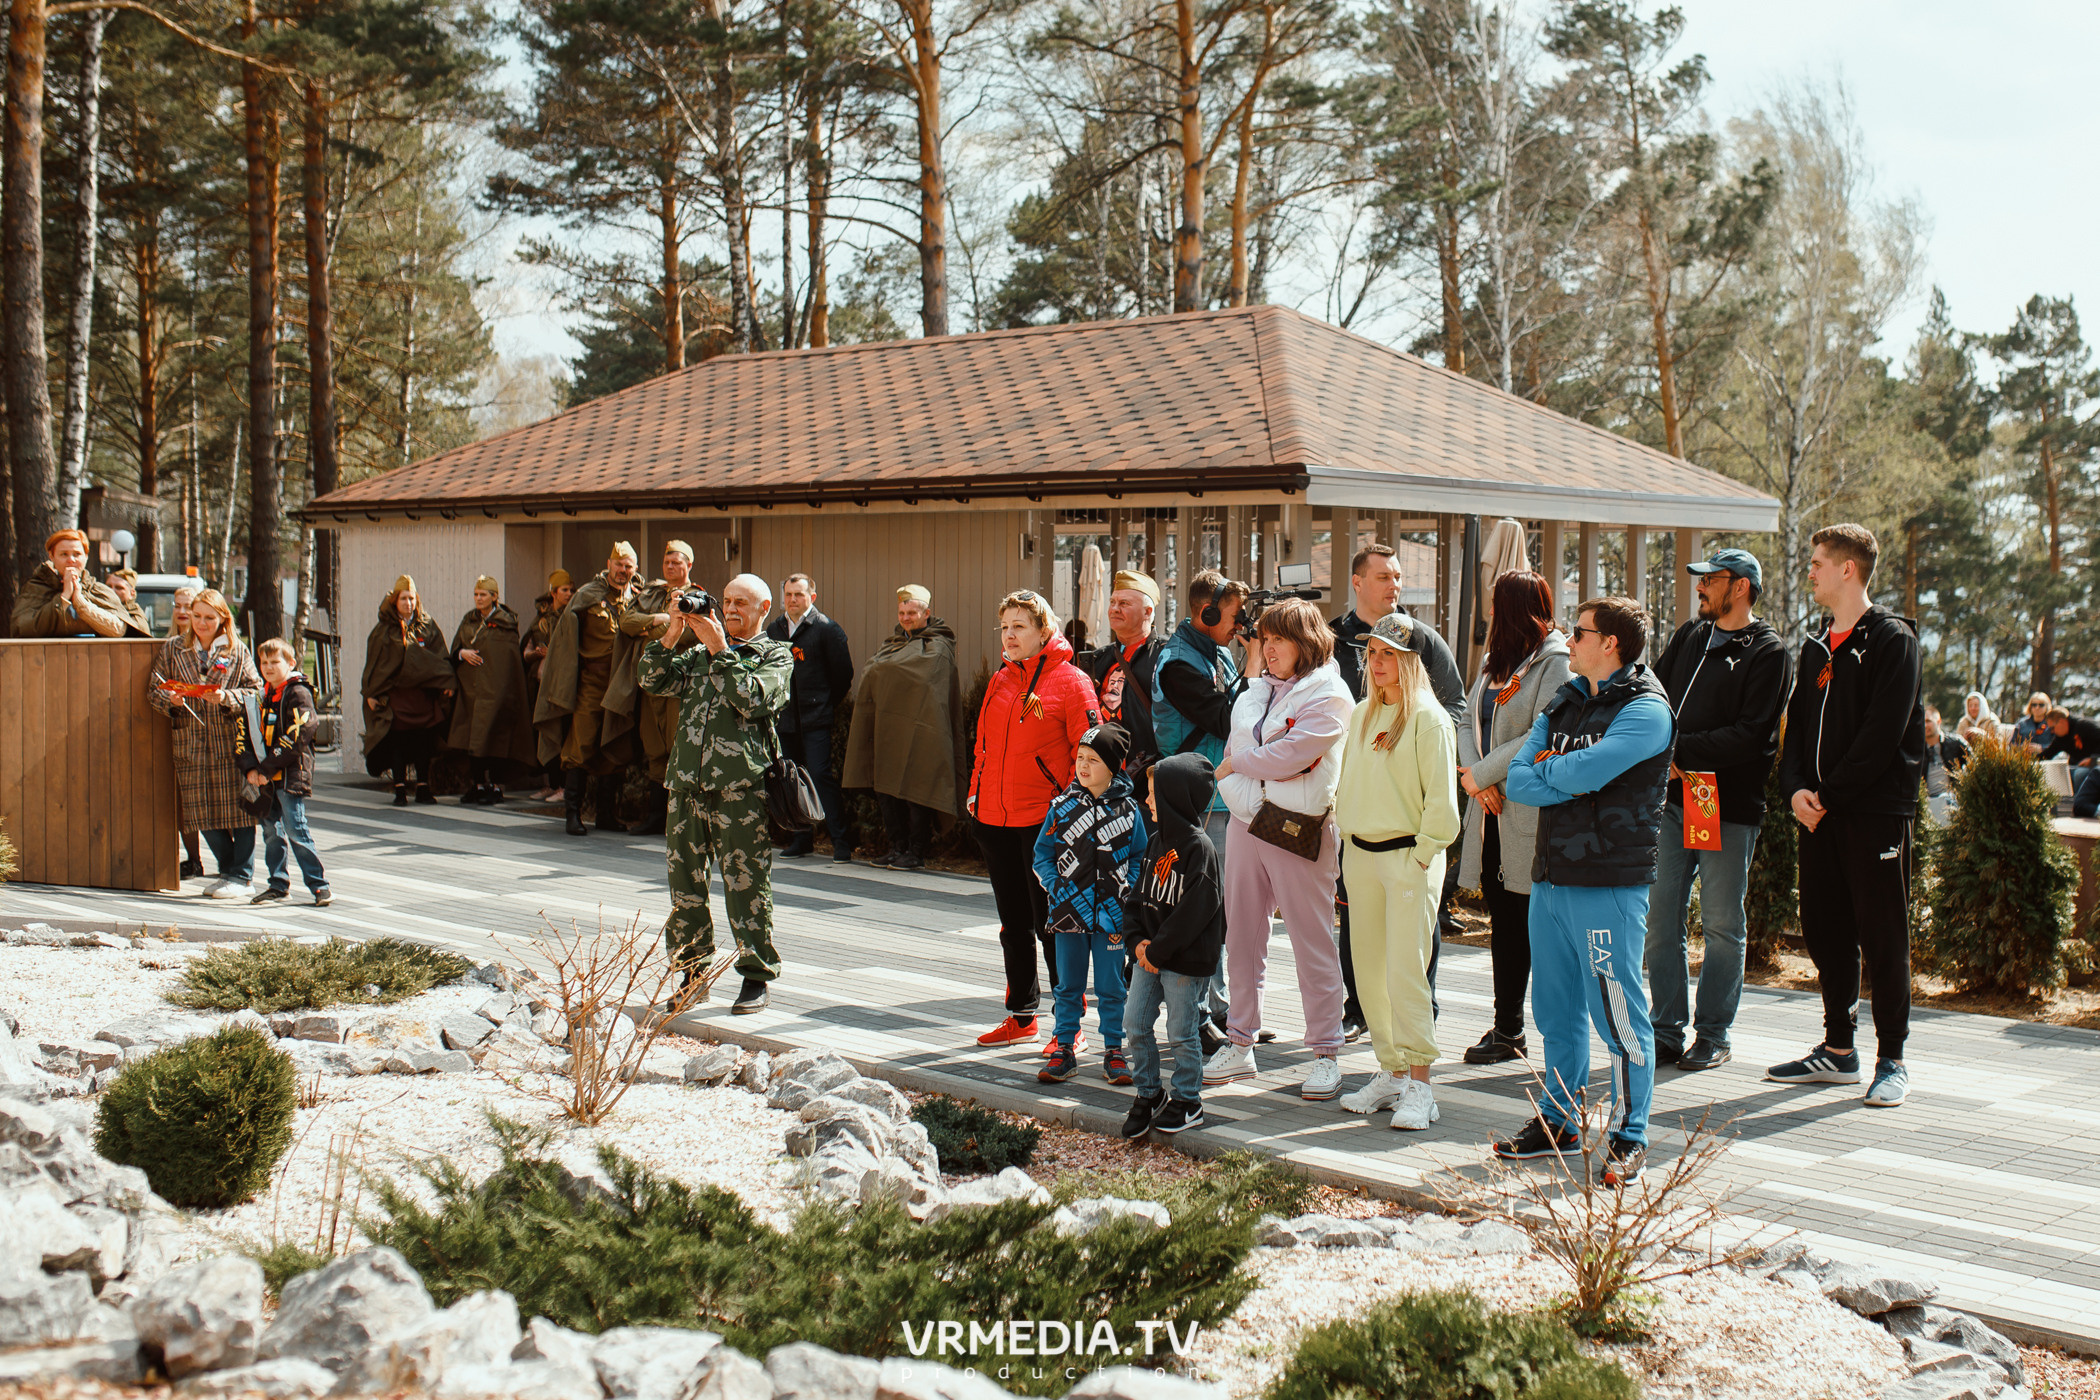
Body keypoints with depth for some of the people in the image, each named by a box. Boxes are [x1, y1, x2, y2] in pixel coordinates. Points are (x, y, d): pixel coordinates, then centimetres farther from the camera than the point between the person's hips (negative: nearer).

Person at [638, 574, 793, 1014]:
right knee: (685, 881, 8)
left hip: (740, 786, -5)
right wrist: (671, 634, 2)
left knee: (746, 883, -5)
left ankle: (758, 976, 5)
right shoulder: (698, 654, 21)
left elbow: (753, 699, -11)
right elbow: (652, 680, 13)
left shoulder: (775, 656, 7)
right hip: (688, 781, 5)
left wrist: (719, 649, -10)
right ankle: (693, 972, 19)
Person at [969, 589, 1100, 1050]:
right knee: (1014, 924, 15)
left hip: (1044, 821, -7)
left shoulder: (1070, 680, -7)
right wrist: (976, 791, 13)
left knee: (1051, 925, -3)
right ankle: (1021, 1016, 26)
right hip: (994, 820, 7)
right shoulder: (1000, 681, 13)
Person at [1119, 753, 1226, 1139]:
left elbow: (1195, 909, -20)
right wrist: (1138, 940, -1)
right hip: (1149, 953, 8)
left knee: (1180, 1032, 2)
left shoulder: (1199, 847, -17)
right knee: (1135, 1024, 8)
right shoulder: (1156, 842, 9)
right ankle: (1149, 1094, 24)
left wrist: (1158, 949, -17)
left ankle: (1187, 1101, 18)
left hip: (1187, 958, -8)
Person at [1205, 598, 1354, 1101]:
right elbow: (1236, 746, 16)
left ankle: (1325, 1053, 6)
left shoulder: (1328, 696, -8)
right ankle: (1239, 1044, 19)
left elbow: (1287, 757, -15)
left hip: (1298, 831, -7)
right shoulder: (1256, 690, 15)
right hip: (1245, 822, 7)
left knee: (1313, 943, -1)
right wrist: (1237, 791, -1)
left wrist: (1233, 766, -3)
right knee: (1242, 938, 10)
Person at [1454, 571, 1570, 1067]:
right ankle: (1507, 1028, 18)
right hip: (1492, 806, 8)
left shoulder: (1554, 661, -8)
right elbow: (1469, 721, 14)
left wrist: (1482, 774, -10)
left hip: (1532, 809, -8)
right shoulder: (1495, 659, 18)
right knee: (1502, 919, 11)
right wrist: (1473, 775, -4)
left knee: (1536, 923, -6)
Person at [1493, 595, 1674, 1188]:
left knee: (1619, 1016, -3)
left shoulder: (1646, 710, -9)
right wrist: (1568, 781, -12)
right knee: (1557, 1010, 15)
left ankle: (1628, 1137, 7)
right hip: (1550, 876, 8)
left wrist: (1544, 772, -2)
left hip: (1609, 882, -8)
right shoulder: (1563, 704, 16)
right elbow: (1519, 778, 5)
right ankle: (1560, 1122, 26)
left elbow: (1582, 772, -22)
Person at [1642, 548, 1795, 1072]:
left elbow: (1753, 734, -14)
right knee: (1661, 919, 6)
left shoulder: (1769, 654, -4)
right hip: (1673, 799, 6)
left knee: (1721, 925, 2)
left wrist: (1682, 752, -17)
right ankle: (1667, 1029, 14)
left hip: (1730, 809, -6)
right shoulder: (1689, 638, 17)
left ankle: (1713, 1035, 11)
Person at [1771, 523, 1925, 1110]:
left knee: (1882, 937, -2)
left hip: (1877, 812, -7)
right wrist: (1796, 787, -2)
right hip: (1820, 815, 7)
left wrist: (1829, 795, -14)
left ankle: (1891, 1059, 5)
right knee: (1823, 930, 10)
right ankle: (1838, 1050, 20)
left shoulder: (1891, 640, -8)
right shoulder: (1817, 647, 16)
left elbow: (1883, 734, -15)